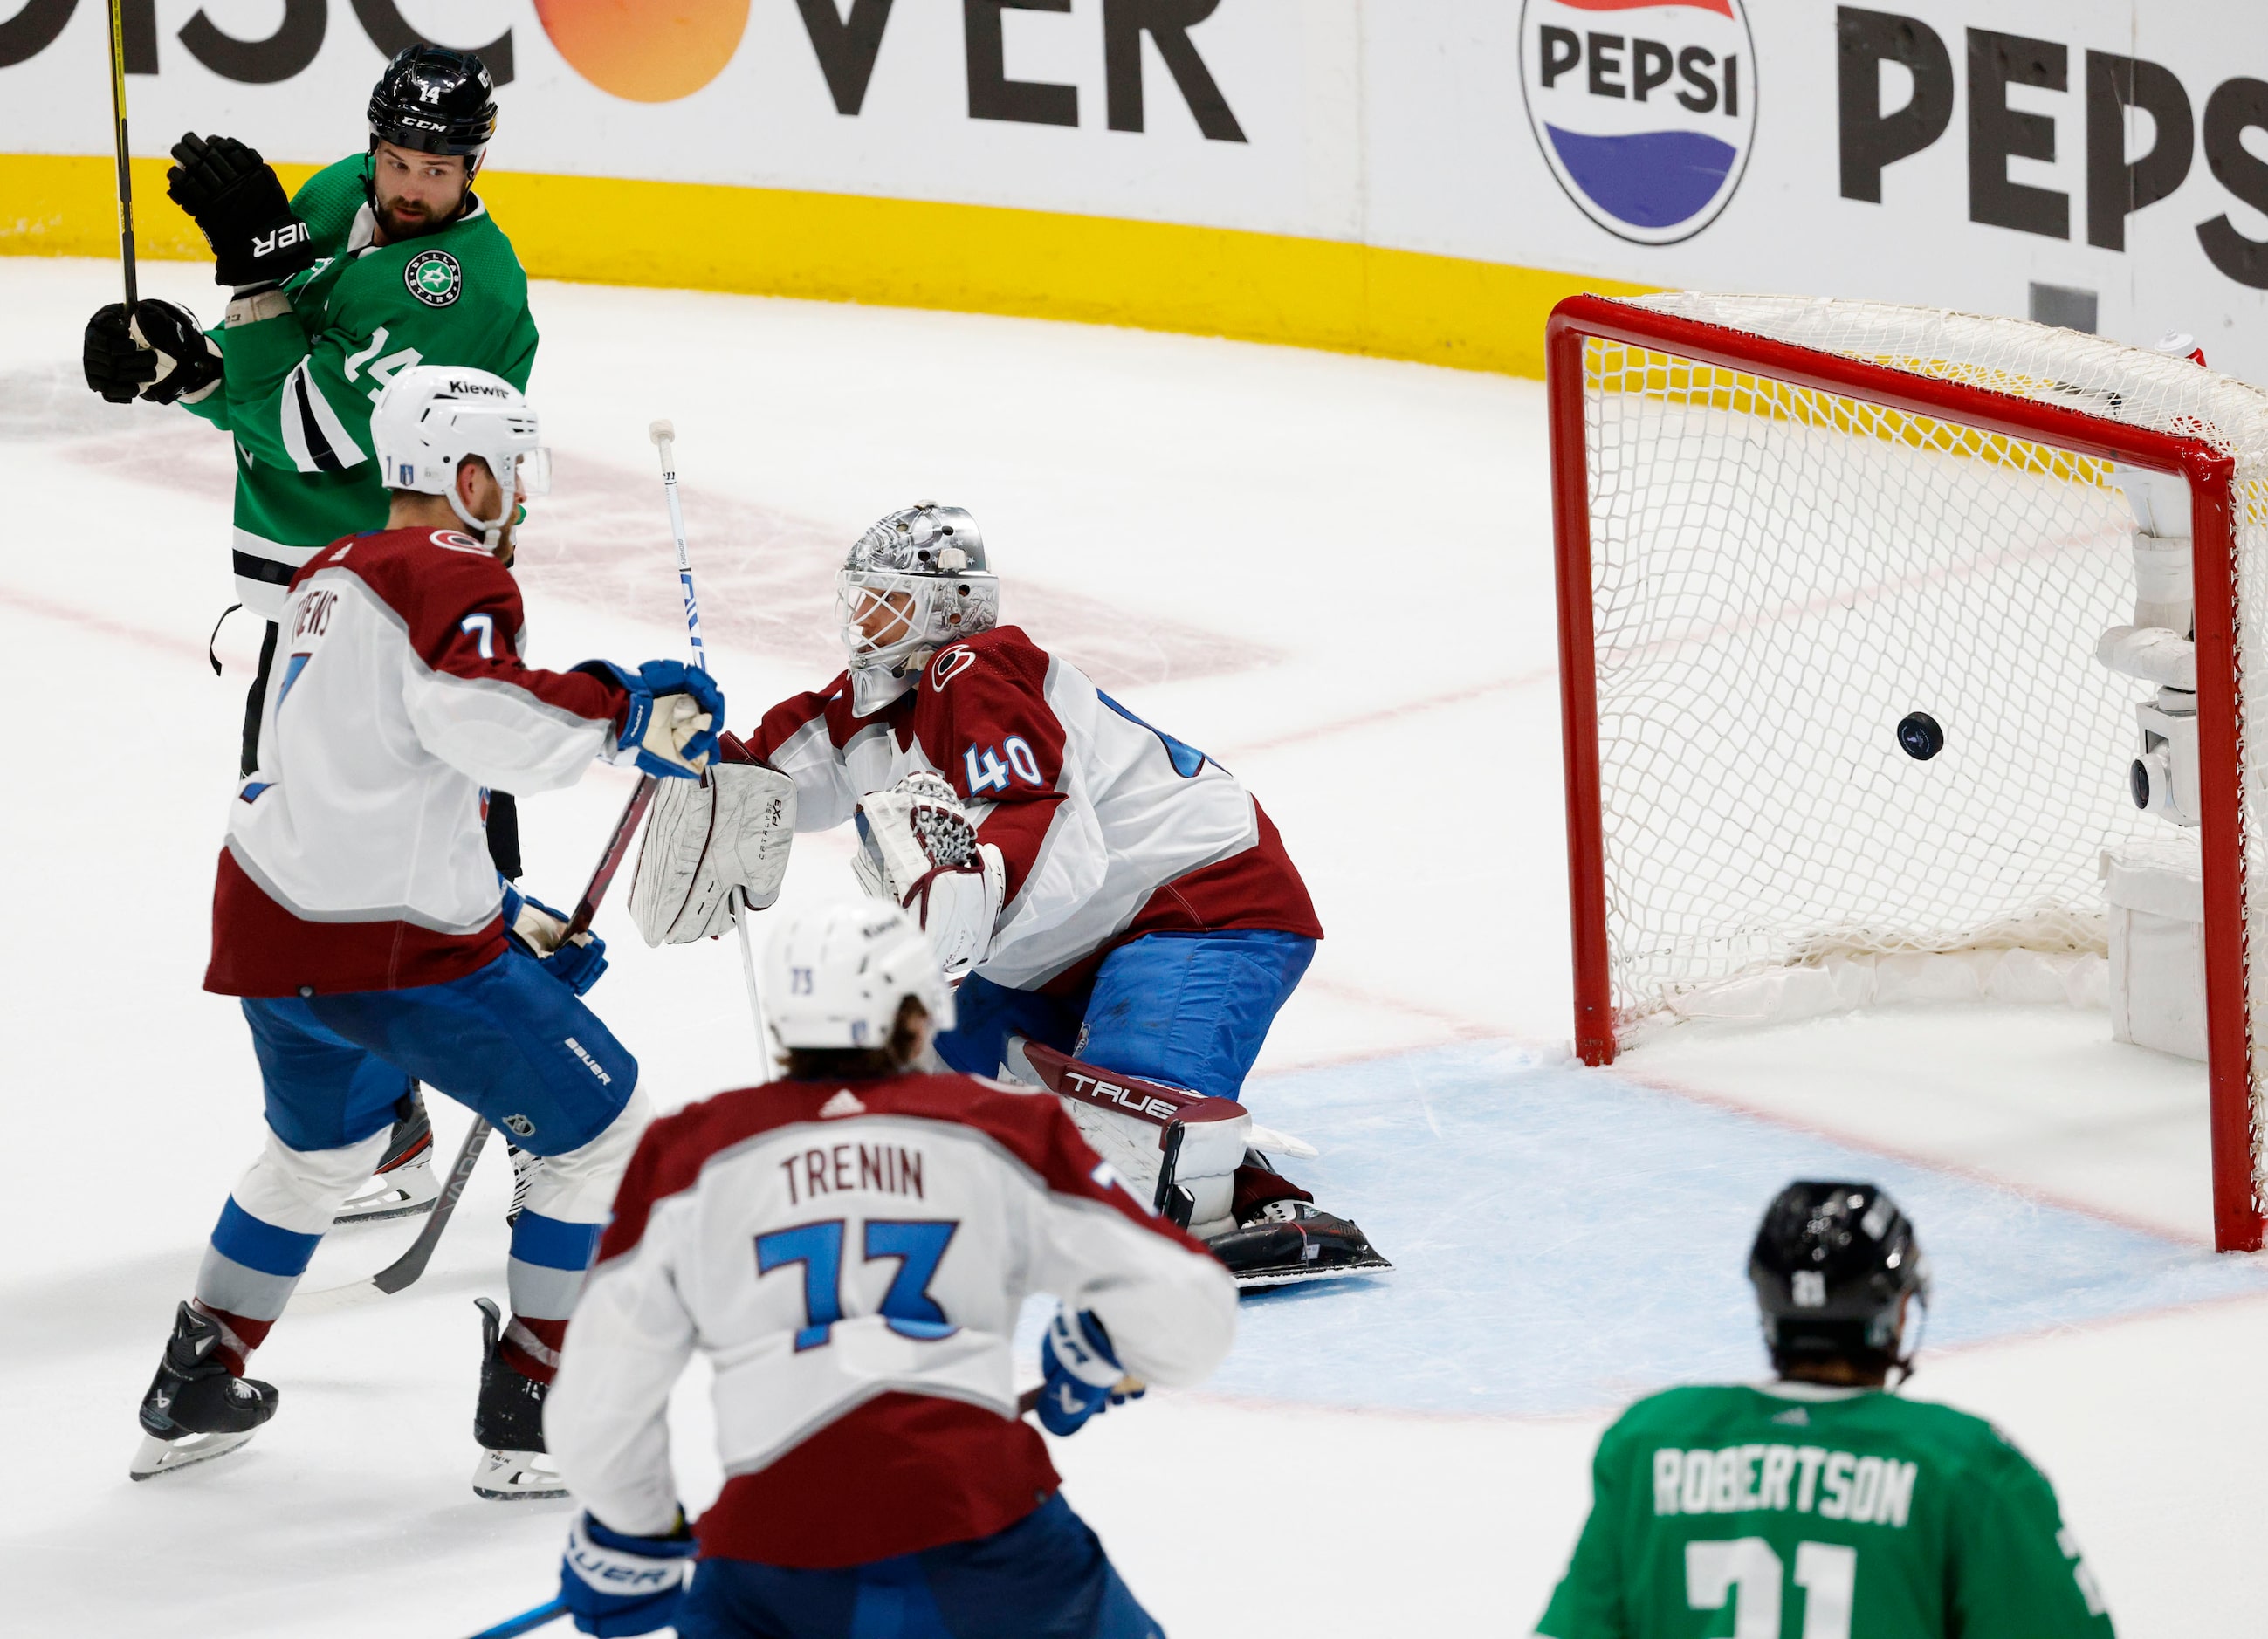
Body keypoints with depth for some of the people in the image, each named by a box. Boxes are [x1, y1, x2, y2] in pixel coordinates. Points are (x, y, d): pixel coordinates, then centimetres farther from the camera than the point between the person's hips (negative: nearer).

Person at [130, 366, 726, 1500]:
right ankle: (529, 1415, 6)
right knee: (603, 1132, 5)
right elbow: (477, 717, -29)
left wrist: (506, 919, 26)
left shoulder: (331, 580, 21)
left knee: (320, 1147, 34)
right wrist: (627, 714, -16)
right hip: (393, 950, -9)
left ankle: (195, 1390, 41)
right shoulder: (453, 576, -8)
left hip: (272, 930, 9)